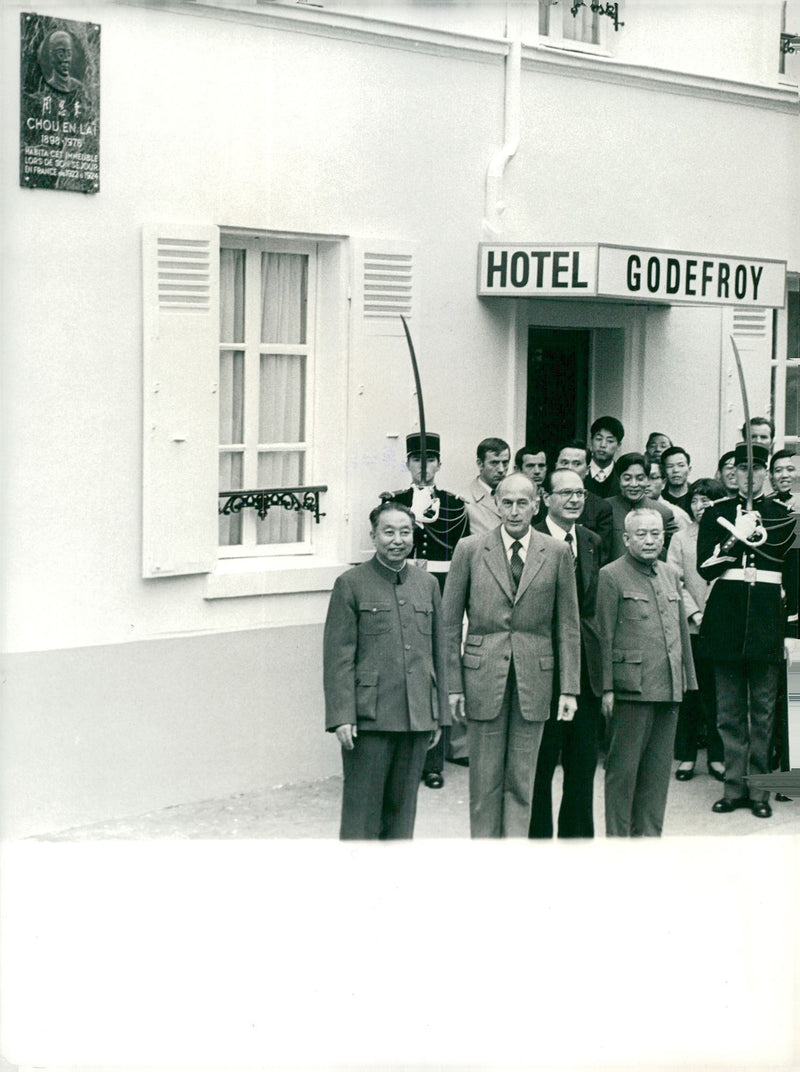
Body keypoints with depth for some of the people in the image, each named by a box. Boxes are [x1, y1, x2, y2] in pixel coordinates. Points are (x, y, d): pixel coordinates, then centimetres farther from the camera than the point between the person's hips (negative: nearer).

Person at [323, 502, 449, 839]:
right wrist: (341, 717, -13)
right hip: (369, 718, -4)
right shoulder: (351, 584, -2)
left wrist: (439, 714, 13)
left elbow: (437, 653, 15)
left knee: (403, 807, 11)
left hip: (417, 717, 4)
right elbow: (338, 657, -6)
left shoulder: (427, 584, 12)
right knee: (362, 808, 0)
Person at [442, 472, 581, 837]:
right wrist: (453, 683, -2)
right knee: (485, 780, 5)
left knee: (521, 781, 5)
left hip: (534, 677, 1)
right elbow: (449, 623, 3)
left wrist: (569, 688, 0)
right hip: (483, 677, -1)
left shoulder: (557, 554, 3)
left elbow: (568, 627, 5)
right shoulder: (470, 550, 1)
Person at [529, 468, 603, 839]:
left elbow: (594, 605, 15)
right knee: (540, 763, 3)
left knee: (583, 764, 11)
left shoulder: (592, 542, 13)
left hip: (585, 666, 6)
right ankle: (538, 837, 14)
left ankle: (577, 837, 22)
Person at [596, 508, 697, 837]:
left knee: (658, 769, 10)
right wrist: (608, 688, -10)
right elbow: (604, 636, -6)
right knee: (623, 768, -1)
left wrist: (687, 681, 17)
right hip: (632, 687, -6)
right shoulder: (611, 576, -4)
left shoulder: (670, 575, 16)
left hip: (668, 688, 6)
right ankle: (618, 837, 6)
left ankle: (649, 834, 18)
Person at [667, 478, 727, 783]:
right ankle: (686, 755, 11)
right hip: (690, 627, 1)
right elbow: (674, 583, 4)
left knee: (719, 692, 3)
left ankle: (717, 755, 12)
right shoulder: (680, 538, 9)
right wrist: (694, 613, -9)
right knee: (689, 691, 3)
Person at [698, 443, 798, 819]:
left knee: (763, 710, 2)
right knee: (729, 711, 4)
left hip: (766, 620, 0)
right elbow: (705, 567, 0)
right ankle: (735, 786, 11)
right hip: (725, 620, 1)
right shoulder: (715, 513, 8)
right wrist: (736, 538, -14)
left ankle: (759, 789, 8)